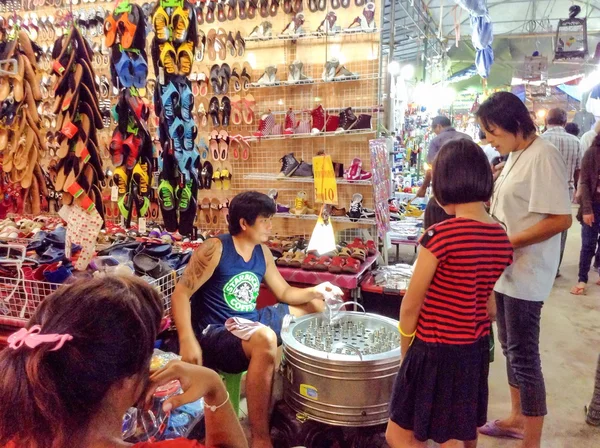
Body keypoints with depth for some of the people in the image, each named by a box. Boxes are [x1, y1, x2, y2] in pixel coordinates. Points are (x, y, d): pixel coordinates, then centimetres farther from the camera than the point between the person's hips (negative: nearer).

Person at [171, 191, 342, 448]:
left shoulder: (263, 252, 7)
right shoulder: (214, 249, -15)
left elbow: (284, 293, 15)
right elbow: (181, 294, -18)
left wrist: (314, 291, -4)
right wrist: (187, 340, -31)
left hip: (250, 324, 9)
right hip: (214, 333, -8)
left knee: (316, 306, 14)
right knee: (264, 338, -42)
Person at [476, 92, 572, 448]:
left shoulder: (543, 156, -17)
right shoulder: (517, 156, 10)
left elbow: (561, 219, -22)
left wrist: (506, 242, -21)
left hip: (525, 273, -9)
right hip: (506, 269, 9)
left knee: (524, 355, 1)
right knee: (511, 348, 19)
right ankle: (518, 419, 36)